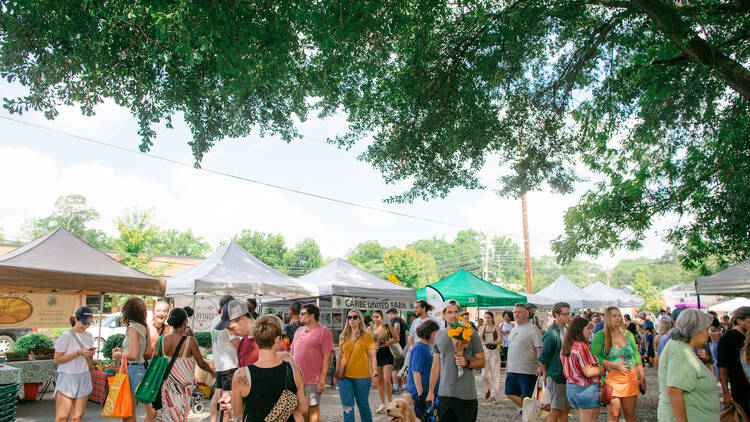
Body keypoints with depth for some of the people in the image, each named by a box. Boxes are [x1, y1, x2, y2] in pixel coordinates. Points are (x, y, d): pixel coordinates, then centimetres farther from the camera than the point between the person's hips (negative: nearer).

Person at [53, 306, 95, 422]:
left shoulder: (89, 336, 11)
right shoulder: (66, 336, -7)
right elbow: (56, 360, -12)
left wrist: (89, 356, -5)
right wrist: (78, 353, -18)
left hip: (84, 378, 5)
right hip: (67, 378, -5)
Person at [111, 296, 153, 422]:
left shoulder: (132, 328, -14)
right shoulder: (144, 327, 9)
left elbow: (133, 355, -20)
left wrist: (118, 355, -3)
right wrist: (123, 350, 18)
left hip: (132, 369, -8)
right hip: (142, 368, 8)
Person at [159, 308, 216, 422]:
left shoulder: (162, 340, -2)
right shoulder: (190, 341, -13)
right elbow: (201, 364, -5)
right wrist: (213, 372, 14)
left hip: (166, 385, 4)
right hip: (183, 386, -4)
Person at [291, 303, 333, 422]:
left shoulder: (323, 332, -8)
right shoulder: (298, 331, 13)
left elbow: (327, 357, -11)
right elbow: (292, 353, 19)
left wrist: (322, 380, -16)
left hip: (313, 380, -6)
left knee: (313, 408, -1)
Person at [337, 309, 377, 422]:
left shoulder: (366, 336, -2)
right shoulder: (343, 337, 9)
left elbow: (372, 357, -3)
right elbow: (339, 357, 15)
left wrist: (375, 374, -8)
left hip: (362, 377, -3)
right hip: (345, 376, 3)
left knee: (363, 406, 10)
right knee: (347, 407, 3)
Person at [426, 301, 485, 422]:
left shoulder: (471, 334, -3)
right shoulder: (439, 335, 8)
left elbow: (481, 362, 1)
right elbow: (436, 365, 13)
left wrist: (467, 362, -19)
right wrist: (431, 391, 11)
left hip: (466, 395, -3)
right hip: (444, 394, 3)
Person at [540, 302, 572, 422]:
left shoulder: (567, 329, 8)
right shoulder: (551, 333, -18)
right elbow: (543, 357, -12)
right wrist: (545, 373, -2)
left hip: (567, 375, 8)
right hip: (556, 376, -8)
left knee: (566, 408, 14)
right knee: (555, 410, 0)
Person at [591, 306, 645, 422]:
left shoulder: (628, 334, 11)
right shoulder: (600, 336, -4)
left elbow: (636, 355, 14)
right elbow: (594, 357, -7)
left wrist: (642, 377, 10)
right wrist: (614, 365, -13)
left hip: (630, 378, 4)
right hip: (611, 378, -4)